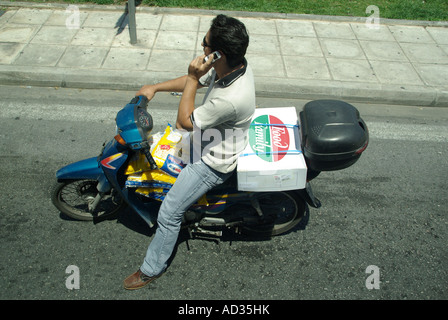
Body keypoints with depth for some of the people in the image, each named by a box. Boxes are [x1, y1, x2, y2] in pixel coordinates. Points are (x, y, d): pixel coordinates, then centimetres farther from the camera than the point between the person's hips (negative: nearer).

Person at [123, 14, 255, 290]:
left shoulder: (231, 99, -40)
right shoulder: (235, 63, -12)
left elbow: (185, 121, -26)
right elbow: (196, 80, 4)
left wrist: (193, 77, -29)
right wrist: (155, 87, 2)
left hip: (215, 161, -9)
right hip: (211, 136, 9)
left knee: (169, 214, 0)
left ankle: (152, 269, 21)